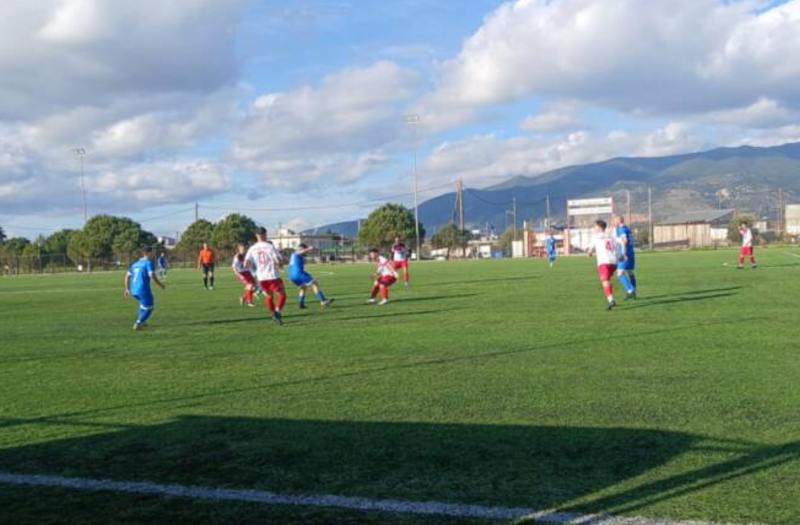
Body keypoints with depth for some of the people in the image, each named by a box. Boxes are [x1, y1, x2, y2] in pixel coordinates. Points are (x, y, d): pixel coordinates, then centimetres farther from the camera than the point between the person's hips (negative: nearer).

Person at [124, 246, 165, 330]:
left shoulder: (135, 263, 17)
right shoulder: (148, 262, -6)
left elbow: (127, 276, 19)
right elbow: (152, 276, -18)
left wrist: (127, 289, 25)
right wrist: (161, 285, -7)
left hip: (133, 290, 8)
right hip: (143, 289, -8)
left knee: (144, 303, 32)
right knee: (149, 308, 8)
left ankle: (142, 321, 26)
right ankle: (138, 323, -4)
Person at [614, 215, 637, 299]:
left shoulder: (621, 228, -9)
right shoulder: (627, 228, 18)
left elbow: (624, 240, -22)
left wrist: (623, 253, -26)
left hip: (625, 255, -10)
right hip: (631, 253, 10)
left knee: (620, 274, -13)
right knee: (630, 273, 16)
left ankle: (630, 290, -21)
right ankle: (633, 293, 20)